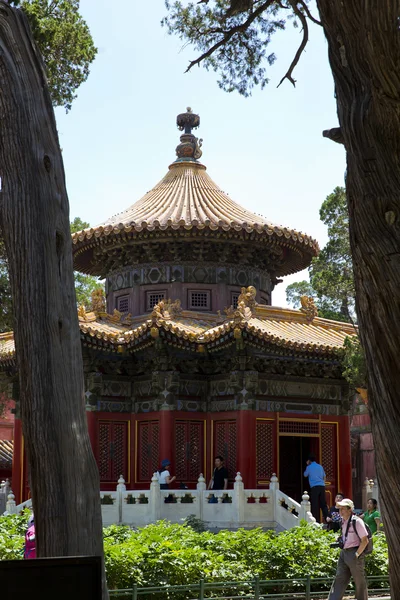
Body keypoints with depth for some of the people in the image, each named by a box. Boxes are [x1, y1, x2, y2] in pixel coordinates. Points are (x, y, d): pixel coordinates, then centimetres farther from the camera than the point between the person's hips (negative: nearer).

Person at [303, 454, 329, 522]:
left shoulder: (309, 467, 3)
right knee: (323, 504, 7)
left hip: (314, 487, -4)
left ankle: (316, 520, -7)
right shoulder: (320, 466, 14)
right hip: (322, 486, 4)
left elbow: (305, 475, 19)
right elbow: (324, 476, 22)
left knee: (315, 504, -3)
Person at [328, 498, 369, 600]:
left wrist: (357, 554, -17)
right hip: (344, 552, 8)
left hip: (354, 553, -7)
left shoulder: (357, 522, -13)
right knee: (339, 579, 1)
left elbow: (365, 540, -14)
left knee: (360, 582, 5)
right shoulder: (343, 521, 9)